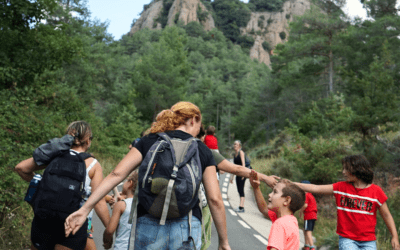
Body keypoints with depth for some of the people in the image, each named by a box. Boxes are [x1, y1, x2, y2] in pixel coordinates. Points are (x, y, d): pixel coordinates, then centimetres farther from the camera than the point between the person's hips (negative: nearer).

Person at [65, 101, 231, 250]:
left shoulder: (149, 142, 7)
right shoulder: (203, 151, 5)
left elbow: (116, 174, -4)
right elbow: (215, 199, 0)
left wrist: (84, 209, -3)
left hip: (149, 225, 1)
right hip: (187, 227, -1)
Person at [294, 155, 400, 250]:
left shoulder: (376, 191, -1)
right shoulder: (341, 187, 2)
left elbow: (386, 215, 7)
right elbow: (316, 188, -1)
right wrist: (292, 184, -7)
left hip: (368, 241, 0)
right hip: (347, 239, 0)